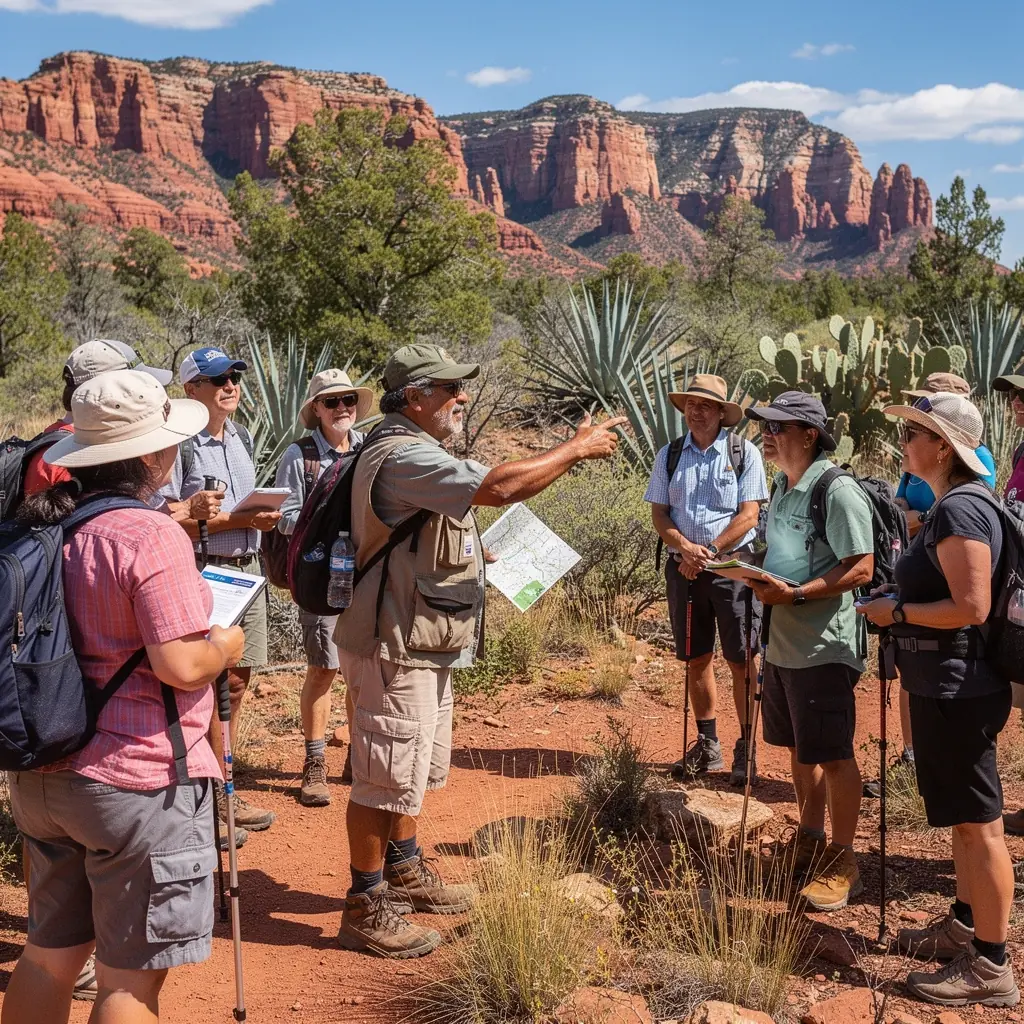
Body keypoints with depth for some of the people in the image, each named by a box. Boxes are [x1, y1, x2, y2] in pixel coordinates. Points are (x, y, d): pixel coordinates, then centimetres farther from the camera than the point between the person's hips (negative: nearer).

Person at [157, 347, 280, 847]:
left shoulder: (241, 438, 14)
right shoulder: (181, 442, -12)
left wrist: (262, 515, 5)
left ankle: (222, 794, 25)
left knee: (235, 683, 13)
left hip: (247, 567, 8)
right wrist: (239, 519, -21)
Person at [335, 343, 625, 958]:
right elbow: (498, 487, -30)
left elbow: (491, 491, 18)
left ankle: (403, 870, 40)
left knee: (420, 769, 23)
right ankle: (366, 908, 8)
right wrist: (576, 450, -20)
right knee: (388, 777, -3)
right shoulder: (403, 456, -22)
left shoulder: (418, 453, 16)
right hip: (394, 648, -11)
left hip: (425, 647, 11)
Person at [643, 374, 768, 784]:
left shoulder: (744, 453, -1)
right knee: (696, 658, 11)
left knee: (741, 660, -4)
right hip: (684, 565, 4)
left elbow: (748, 515, -7)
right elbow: (659, 513, 6)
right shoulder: (669, 455, 9)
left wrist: (709, 551, -15)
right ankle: (707, 745, 22)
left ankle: (746, 749, 4)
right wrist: (686, 548, -12)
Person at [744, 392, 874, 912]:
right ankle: (808, 840, 34)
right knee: (800, 747, 19)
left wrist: (795, 594, -25)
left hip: (824, 645, -9)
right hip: (783, 640, 9)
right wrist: (757, 574, 2)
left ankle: (842, 863, 12)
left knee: (832, 755, 0)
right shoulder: (782, 487, 11)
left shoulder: (837, 491, -17)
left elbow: (860, 569, -21)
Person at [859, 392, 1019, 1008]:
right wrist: (899, 599, 11)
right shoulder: (953, 506, 12)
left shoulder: (959, 511, -20)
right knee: (966, 817, 20)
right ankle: (966, 927, 34)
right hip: (951, 686, 11)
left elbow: (972, 607, -26)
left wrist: (897, 612, -16)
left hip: (958, 690, -11)